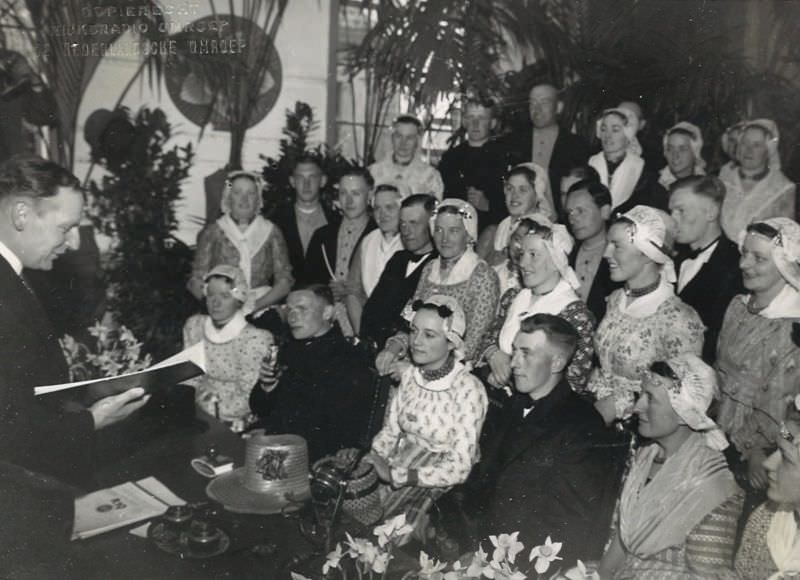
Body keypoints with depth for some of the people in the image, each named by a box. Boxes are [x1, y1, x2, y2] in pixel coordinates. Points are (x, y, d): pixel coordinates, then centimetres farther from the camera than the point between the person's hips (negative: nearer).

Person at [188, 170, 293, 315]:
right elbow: (196, 281, 6)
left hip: (261, 313, 1)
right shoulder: (212, 232, 9)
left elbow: (284, 281, 6)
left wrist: (256, 305, -8)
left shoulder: (271, 232, 9)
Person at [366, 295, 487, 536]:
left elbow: (459, 468, -16)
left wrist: (397, 475, -20)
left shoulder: (468, 390, -15)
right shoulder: (409, 375, 3)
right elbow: (390, 432, 9)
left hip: (439, 482, -5)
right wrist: (368, 458, -10)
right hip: (397, 467, 5)